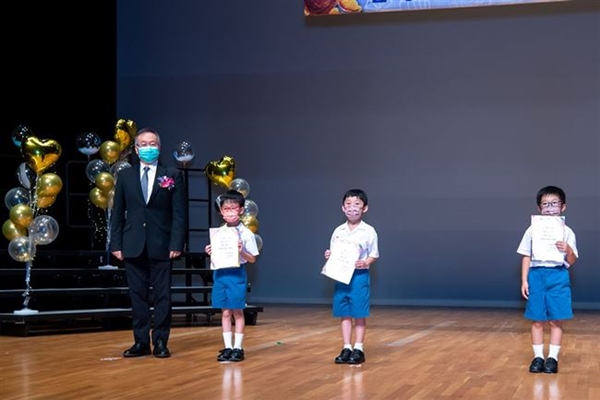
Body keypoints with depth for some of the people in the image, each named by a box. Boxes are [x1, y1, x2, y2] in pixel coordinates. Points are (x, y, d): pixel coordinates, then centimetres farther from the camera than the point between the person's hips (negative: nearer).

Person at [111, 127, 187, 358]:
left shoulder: (172, 175, 4)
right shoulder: (125, 176, 9)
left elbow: (180, 213, -1)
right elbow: (118, 213, 9)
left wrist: (176, 244, -10)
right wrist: (116, 244, 1)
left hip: (161, 246, -2)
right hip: (133, 246, 2)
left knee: (162, 296, 1)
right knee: (137, 296, 5)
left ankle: (160, 342, 8)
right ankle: (141, 342, 11)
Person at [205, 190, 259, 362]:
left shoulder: (246, 233, -7)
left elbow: (252, 259, -4)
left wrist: (242, 252, -21)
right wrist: (210, 252, -5)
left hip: (236, 274, -4)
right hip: (220, 274, 4)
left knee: (237, 311, 4)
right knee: (225, 312, 8)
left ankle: (238, 348, 11)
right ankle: (228, 347, 14)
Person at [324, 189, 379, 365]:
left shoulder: (368, 231, -4)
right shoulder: (338, 231, 7)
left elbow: (374, 255, -1)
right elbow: (333, 253, 15)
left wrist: (365, 263, -19)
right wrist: (328, 256, -7)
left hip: (360, 276, -4)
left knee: (359, 314, 1)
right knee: (344, 314, 7)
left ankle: (358, 349, 8)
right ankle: (347, 348, 14)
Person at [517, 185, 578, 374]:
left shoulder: (567, 232, 4)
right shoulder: (532, 230, 5)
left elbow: (572, 262, 4)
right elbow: (526, 257, 8)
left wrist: (568, 250, -17)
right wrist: (524, 280, 1)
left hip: (558, 277, -1)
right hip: (537, 275, 1)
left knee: (556, 320, 0)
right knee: (537, 320, 3)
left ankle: (553, 357, 8)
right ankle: (538, 356, 12)